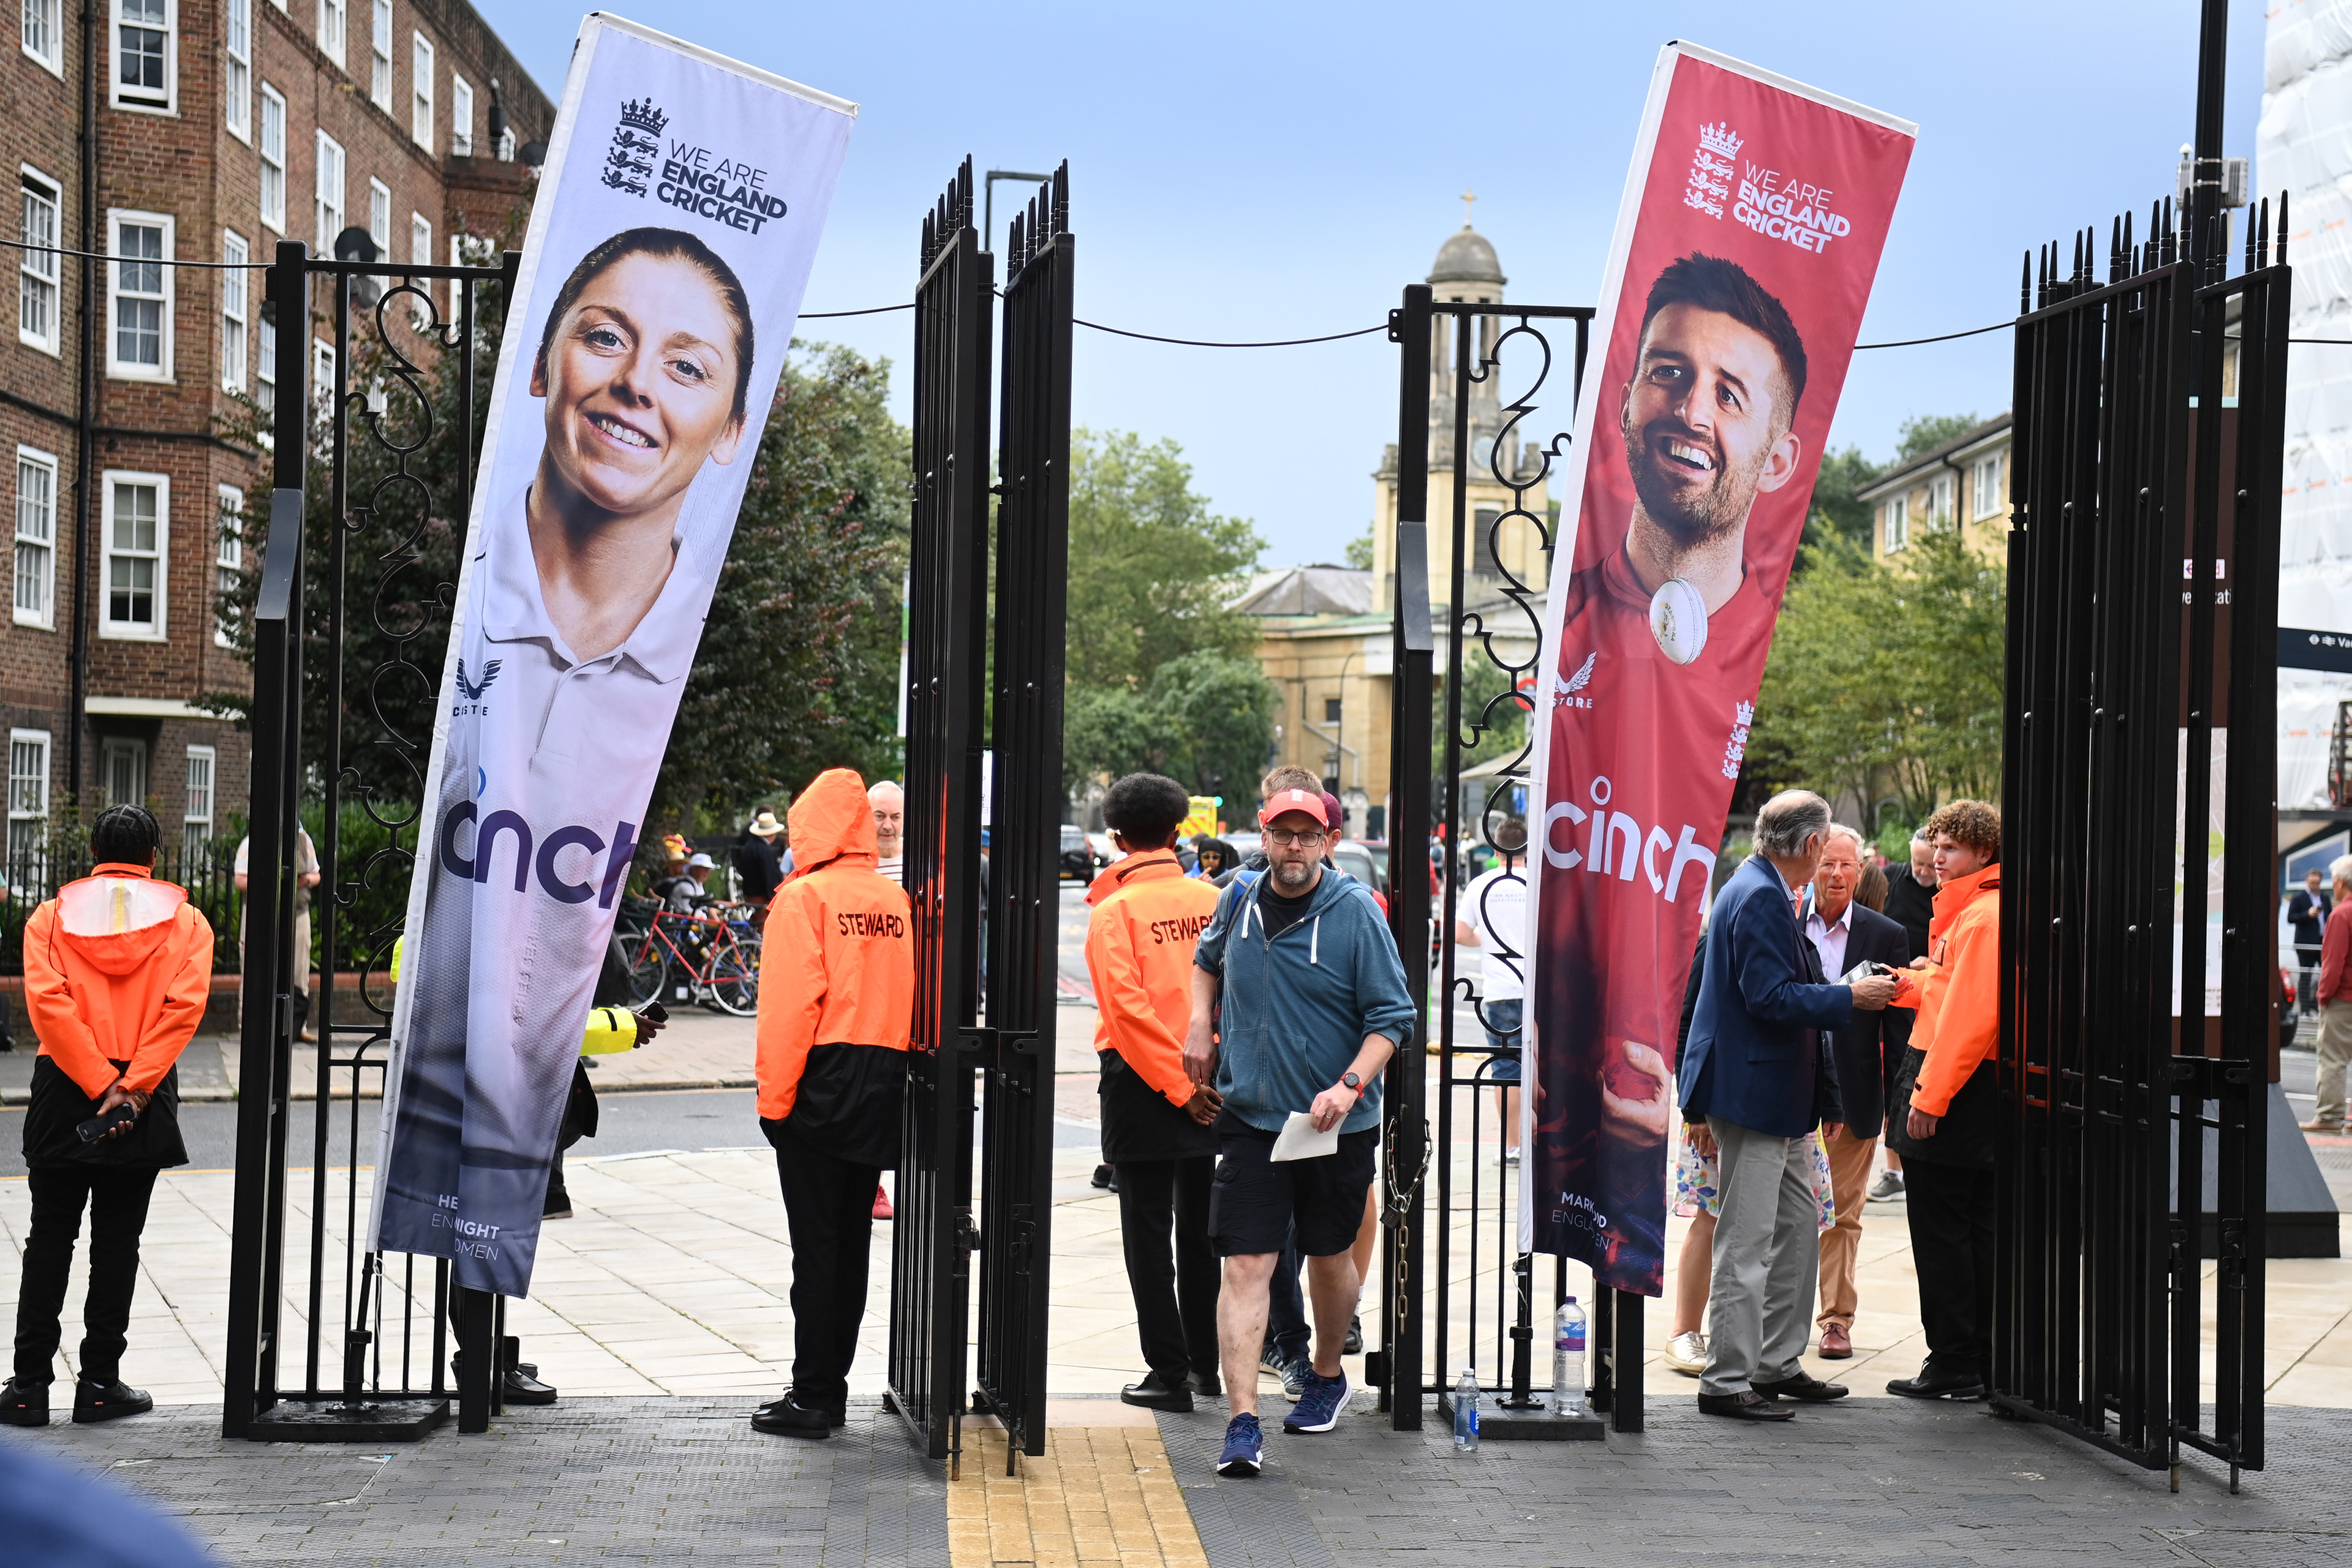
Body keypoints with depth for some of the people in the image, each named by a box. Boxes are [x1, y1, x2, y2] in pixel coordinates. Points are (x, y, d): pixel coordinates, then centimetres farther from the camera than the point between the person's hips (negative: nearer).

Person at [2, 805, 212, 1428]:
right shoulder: (186, 921, 6)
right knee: (117, 1241, 6)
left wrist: (101, 1086, -13)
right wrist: (130, 1089, -13)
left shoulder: (50, 916, 6)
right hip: (144, 1100, 0)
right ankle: (99, 1382, 9)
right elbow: (185, 1006, -9)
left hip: (63, 1094, 0)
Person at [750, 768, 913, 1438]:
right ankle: (831, 1387, 19)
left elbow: (789, 1005, -13)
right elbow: (912, 998, 6)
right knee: (852, 1240, 12)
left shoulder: (804, 896, -8)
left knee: (815, 1244, -2)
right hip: (883, 1082, 6)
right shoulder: (897, 899, 7)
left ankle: (812, 1396, 0)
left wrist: (774, 1096, -9)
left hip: (821, 1082, -6)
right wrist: (885, 1069, 13)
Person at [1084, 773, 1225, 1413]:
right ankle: (1205, 1365, 25)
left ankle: (1169, 1374, 4)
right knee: (1201, 1228, 16)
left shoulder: (1112, 912, -9)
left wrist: (1176, 1087, -12)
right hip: (1213, 1083, 4)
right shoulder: (1215, 902, 1)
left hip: (1143, 1085, -4)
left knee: (1149, 1233, 3)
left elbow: (1128, 1006, -17)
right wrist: (1194, 1082, 4)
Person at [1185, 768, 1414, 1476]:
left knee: (1330, 1259, 16)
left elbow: (1391, 1017, -9)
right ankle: (1243, 1422, -12)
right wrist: (1201, 1024, 9)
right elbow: (1207, 960, 26)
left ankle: (1327, 1376, 41)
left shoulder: (1356, 912, -10)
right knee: (1245, 1266, -9)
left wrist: (1349, 1086, -22)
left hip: (1338, 1126, -2)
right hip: (1250, 1118, 2)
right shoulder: (1238, 902, 2)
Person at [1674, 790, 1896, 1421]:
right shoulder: (1760, 897, -18)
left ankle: (1777, 1364, 24)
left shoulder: (1762, 891, 16)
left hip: (1776, 1097, 11)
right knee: (1746, 1241, -6)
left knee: (1798, 1223, 17)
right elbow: (1771, 996, -25)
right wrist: (1851, 998, -15)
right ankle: (1725, 1381, -1)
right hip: (1756, 1092, -11)